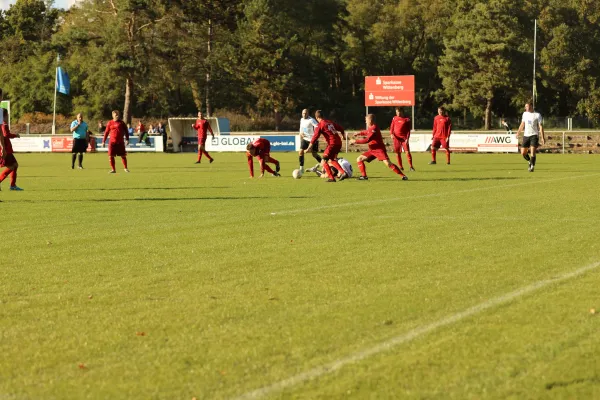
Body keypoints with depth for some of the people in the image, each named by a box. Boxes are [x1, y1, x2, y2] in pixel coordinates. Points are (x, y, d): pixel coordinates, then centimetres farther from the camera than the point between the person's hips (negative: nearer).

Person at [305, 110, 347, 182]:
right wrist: (344, 136, 43)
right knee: (332, 160, 25)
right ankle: (343, 173, 17)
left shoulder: (320, 125, -5)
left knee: (323, 161, -2)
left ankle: (332, 178, -10)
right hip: (339, 143, 8)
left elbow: (315, 137, -11)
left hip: (332, 144, -8)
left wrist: (309, 148, -12)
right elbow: (341, 129, 24)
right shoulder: (330, 122, 15)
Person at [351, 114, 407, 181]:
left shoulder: (374, 129, -19)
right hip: (372, 150, 10)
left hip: (379, 150, -10)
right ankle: (364, 176, 7)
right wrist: (359, 134, 18)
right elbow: (366, 132, 35)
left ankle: (403, 176, -19)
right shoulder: (370, 128, 10)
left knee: (388, 163, -22)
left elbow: (367, 140, -24)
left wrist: (355, 141, -17)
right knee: (359, 159, 5)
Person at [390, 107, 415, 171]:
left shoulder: (407, 119, 0)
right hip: (396, 138, 3)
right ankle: (400, 167, 16)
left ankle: (411, 166, -10)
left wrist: (407, 138, -10)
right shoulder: (394, 118, 9)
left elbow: (408, 130, 0)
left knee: (407, 152, -13)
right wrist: (391, 134, -5)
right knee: (397, 153, 4)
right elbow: (391, 127, 14)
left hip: (404, 138, -3)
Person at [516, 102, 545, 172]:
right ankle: (530, 162, 27)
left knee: (532, 152, -16)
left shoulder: (537, 115, -4)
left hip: (534, 135, -5)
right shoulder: (525, 114, 11)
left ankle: (532, 166, -4)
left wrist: (542, 137, -10)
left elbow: (540, 126, -5)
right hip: (526, 135, 5)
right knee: (523, 153, 2)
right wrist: (518, 133, 14)